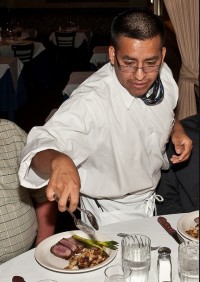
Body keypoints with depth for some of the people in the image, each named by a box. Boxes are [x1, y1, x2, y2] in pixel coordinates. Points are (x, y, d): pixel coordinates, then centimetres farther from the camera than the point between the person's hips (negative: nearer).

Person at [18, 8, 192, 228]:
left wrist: (177, 129, -9)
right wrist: (58, 161, -64)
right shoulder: (89, 102, -32)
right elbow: (40, 146, -42)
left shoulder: (163, 75, -11)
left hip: (155, 198, 4)